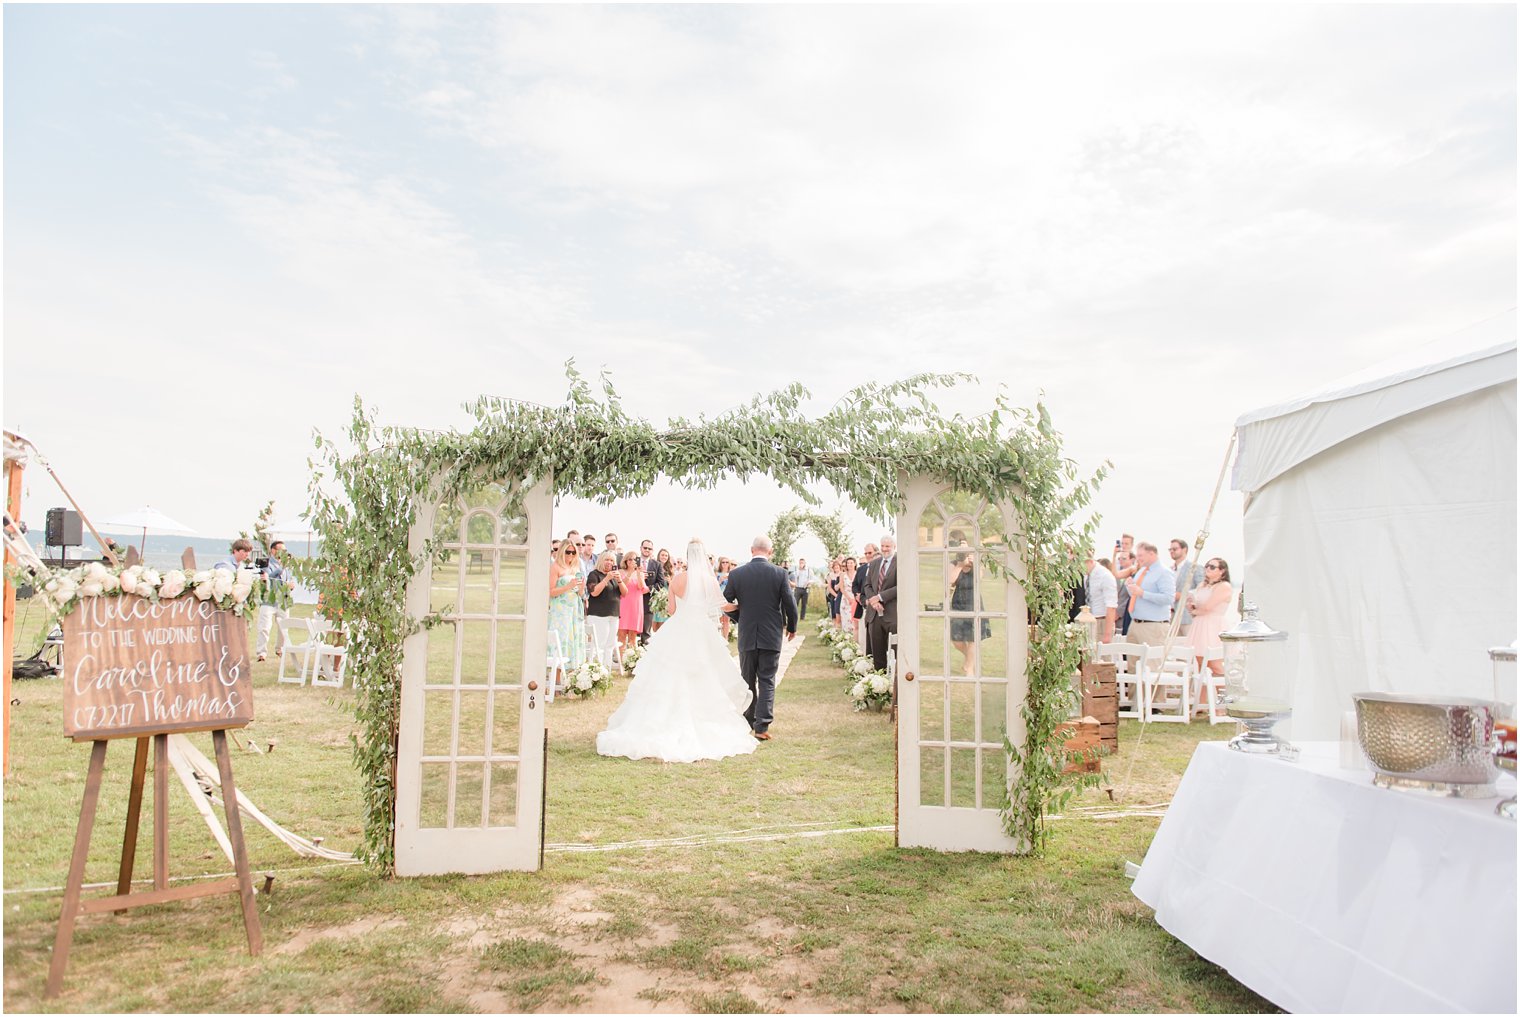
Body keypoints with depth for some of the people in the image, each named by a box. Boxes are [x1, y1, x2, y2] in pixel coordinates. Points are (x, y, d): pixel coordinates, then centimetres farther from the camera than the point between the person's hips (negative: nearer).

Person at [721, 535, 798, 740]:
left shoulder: (736, 574, -6)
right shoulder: (780, 574, -9)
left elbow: (725, 604, 0)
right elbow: (790, 605, -6)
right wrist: (791, 627, 11)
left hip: (746, 636, 1)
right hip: (772, 636, -1)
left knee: (747, 681, 16)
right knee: (767, 682, 5)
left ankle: (748, 721, 27)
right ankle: (762, 726, -1)